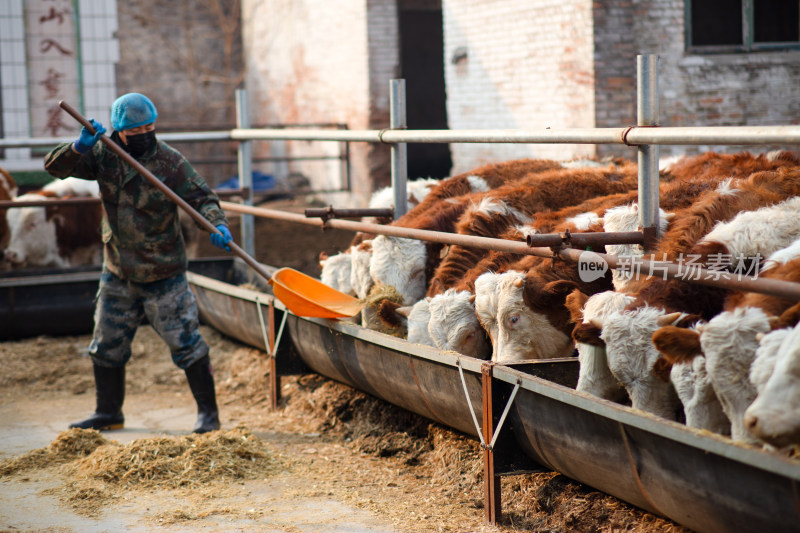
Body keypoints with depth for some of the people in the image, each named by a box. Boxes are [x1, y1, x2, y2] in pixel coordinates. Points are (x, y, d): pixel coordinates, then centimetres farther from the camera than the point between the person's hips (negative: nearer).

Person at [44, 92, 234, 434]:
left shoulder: (170, 162, -13)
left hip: (163, 274, -5)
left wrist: (217, 224, -33)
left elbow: (201, 197, -13)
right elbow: (55, 166, -4)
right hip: (117, 272, 5)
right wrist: (79, 147, -25)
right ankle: (108, 413, 31)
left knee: (185, 343, -3)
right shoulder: (104, 155, -2)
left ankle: (208, 413, 10)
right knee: (107, 345, 14)